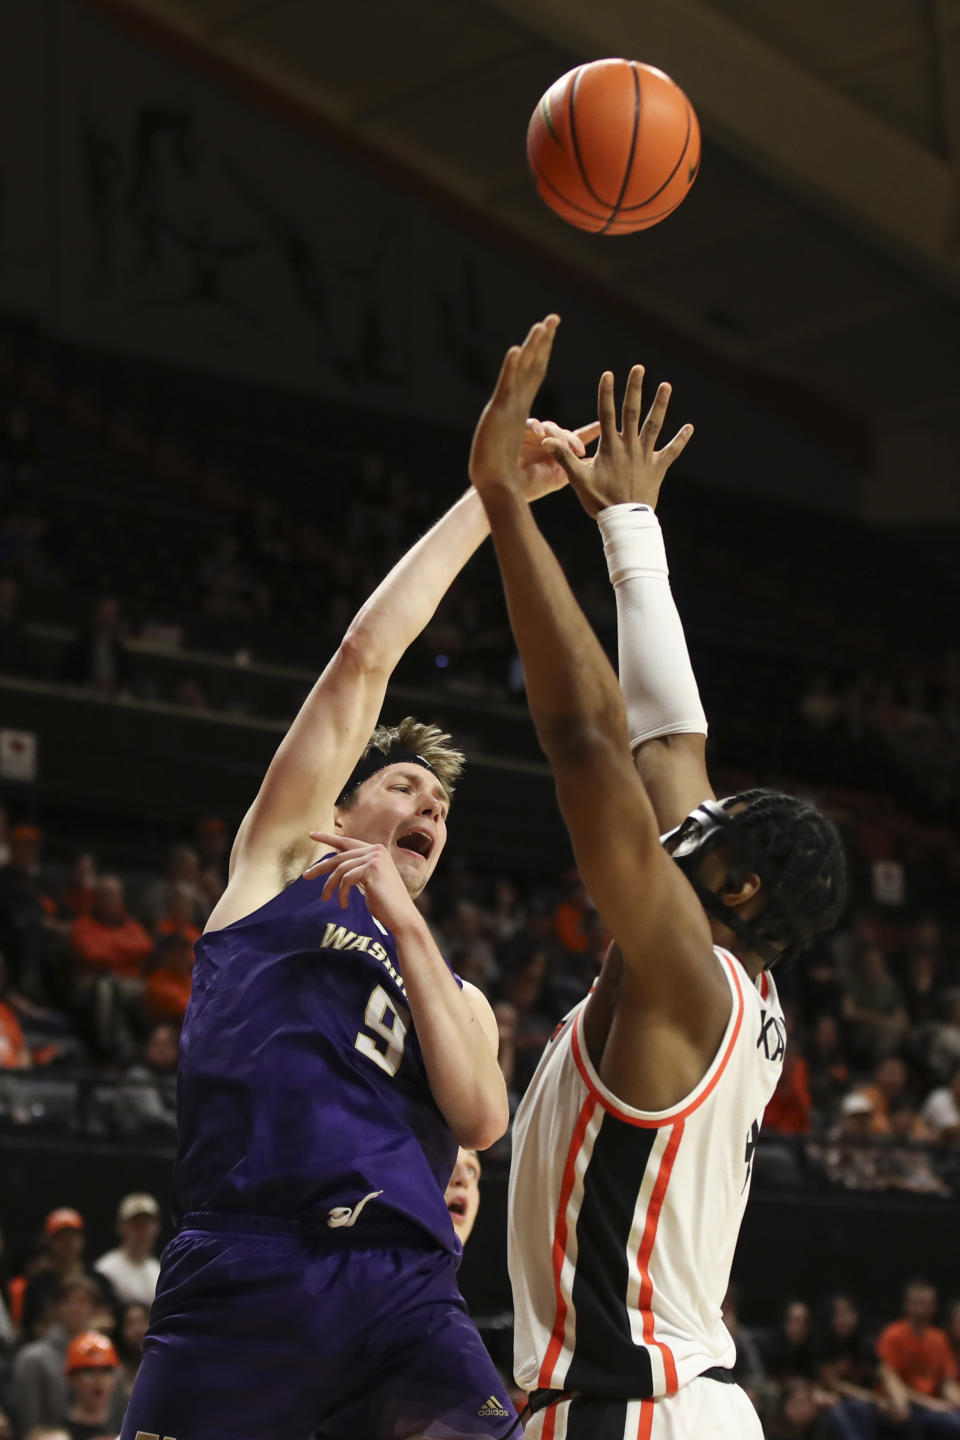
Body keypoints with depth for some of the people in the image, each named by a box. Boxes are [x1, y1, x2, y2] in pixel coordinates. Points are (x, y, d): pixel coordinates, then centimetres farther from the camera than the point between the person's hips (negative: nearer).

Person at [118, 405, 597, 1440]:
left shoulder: (458, 994, 28)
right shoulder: (282, 856, 19)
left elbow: (481, 1119, 6)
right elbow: (367, 651, 13)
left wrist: (404, 925, 2)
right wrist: (488, 494, 17)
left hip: (400, 1294, 3)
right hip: (241, 1277, -3)